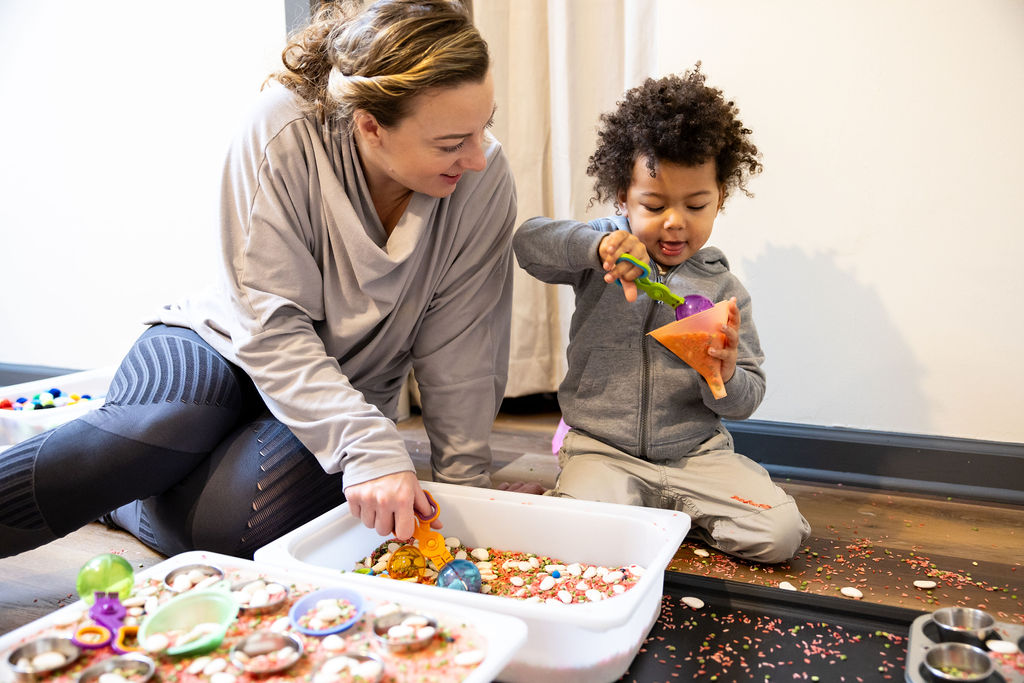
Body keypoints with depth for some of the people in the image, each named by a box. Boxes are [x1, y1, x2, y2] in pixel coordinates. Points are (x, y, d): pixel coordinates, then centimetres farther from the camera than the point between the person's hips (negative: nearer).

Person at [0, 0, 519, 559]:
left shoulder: (484, 182, -17)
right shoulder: (283, 129, -23)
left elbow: (458, 355, -11)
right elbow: (272, 323, -25)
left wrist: (465, 489, -8)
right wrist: (367, 445, -37)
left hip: (348, 391, 2)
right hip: (229, 345, -1)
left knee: (224, 521, -24)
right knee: (160, 430, -34)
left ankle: (111, 498, 4)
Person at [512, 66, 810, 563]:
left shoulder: (722, 288, 2)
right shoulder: (603, 253, 0)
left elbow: (745, 401, 2)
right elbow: (527, 240, -15)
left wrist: (726, 376, -22)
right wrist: (596, 244, -30)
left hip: (696, 451, 2)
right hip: (602, 449, -2)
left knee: (781, 533, -12)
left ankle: (668, 509, 11)